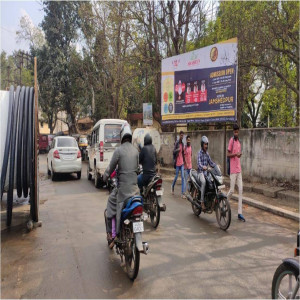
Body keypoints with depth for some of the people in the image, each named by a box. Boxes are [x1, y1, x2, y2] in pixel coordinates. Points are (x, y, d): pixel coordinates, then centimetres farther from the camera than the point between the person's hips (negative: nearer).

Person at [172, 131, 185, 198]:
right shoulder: (176, 143, -7)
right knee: (176, 176, 5)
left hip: (182, 163, 5)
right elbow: (173, 152, -12)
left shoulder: (182, 143, 13)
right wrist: (178, 149, -30)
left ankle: (182, 193, 0)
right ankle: (172, 186, 35)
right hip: (177, 162, -5)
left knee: (183, 177, 0)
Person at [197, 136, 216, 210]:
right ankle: (202, 201, -28)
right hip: (200, 172, -6)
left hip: (206, 172, 6)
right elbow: (199, 163, -19)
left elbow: (211, 162, 20)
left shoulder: (207, 153, 16)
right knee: (204, 182, -33)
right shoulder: (200, 152, -6)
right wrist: (202, 167, -40)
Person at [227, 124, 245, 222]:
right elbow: (228, 154, -10)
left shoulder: (239, 141, 15)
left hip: (239, 169, 7)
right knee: (232, 190, -4)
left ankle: (240, 213, 5)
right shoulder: (231, 140, -7)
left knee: (241, 190, 2)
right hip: (233, 169, -7)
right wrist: (235, 154, -25)